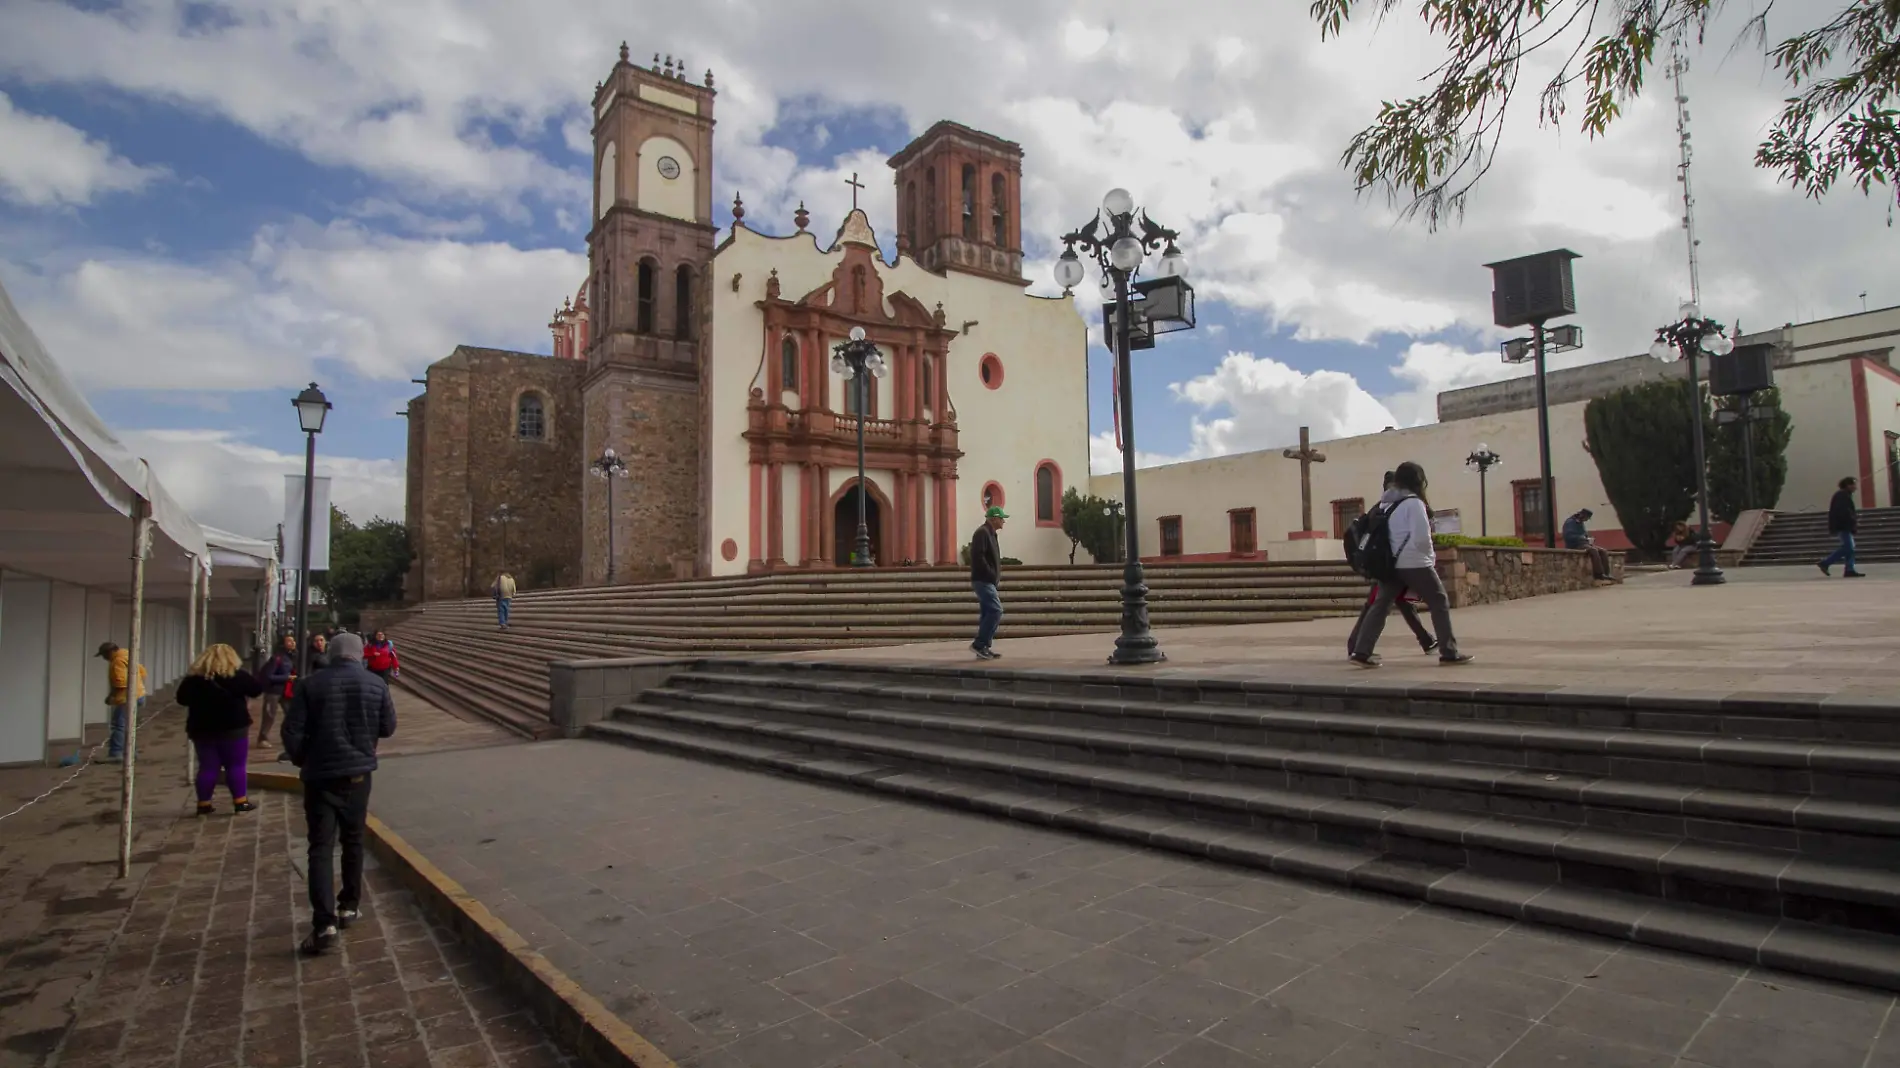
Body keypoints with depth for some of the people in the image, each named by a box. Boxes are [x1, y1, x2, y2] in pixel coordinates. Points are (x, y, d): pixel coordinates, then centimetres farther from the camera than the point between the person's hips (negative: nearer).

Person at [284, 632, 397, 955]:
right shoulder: (376, 684, -3)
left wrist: (302, 761, 9)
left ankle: (324, 924, -8)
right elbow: (388, 728, 6)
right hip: (358, 774, 2)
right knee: (353, 842, 18)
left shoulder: (312, 684, -8)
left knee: (321, 848, 0)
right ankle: (348, 906, 27)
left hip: (320, 775, -2)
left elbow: (292, 732, -9)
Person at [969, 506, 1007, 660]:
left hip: (986, 581, 10)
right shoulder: (982, 533, -11)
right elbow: (977, 556, -22)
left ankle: (984, 648, 12)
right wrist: (991, 574, -18)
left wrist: (995, 575, 12)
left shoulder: (989, 533, 20)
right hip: (983, 580, -10)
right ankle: (979, 644, -12)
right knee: (996, 610, -15)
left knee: (987, 613, 9)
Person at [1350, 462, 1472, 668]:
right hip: (1415, 563, -7)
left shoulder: (1385, 503, 11)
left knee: (1380, 606, 4)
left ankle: (1361, 653, -4)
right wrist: (1431, 555, 1)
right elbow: (1421, 537, -17)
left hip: (1390, 563, 7)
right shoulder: (1414, 502, -12)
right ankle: (1449, 653, 10)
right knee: (1440, 603, 7)